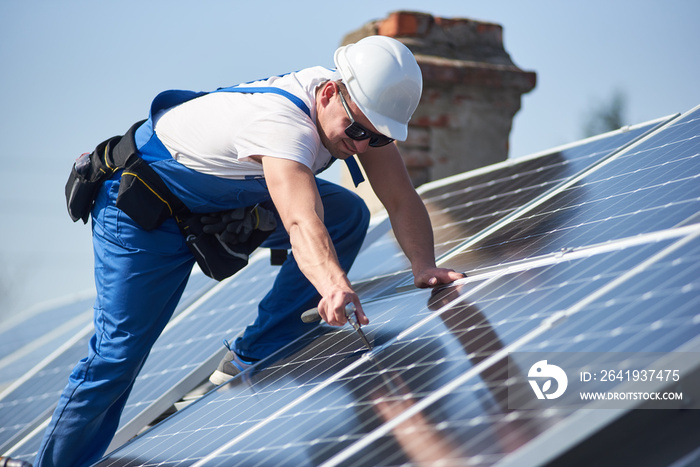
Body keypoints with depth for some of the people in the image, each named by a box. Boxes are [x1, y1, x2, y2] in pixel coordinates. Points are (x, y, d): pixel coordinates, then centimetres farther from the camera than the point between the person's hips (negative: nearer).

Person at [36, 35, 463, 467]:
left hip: (229, 195, 8)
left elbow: (403, 200, -16)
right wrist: (334, 285, -72)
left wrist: (425, 268, -31)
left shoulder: (364, 104, -17)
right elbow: (302, 223, -56)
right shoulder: (281, 123, -40)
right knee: (119, 352, -13)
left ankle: (252, 360, -4)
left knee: (349, 216, -10)